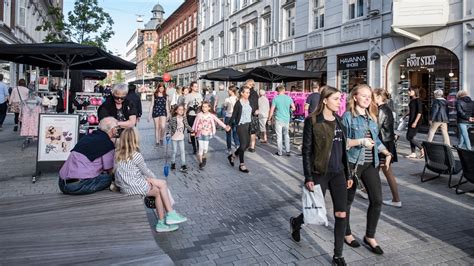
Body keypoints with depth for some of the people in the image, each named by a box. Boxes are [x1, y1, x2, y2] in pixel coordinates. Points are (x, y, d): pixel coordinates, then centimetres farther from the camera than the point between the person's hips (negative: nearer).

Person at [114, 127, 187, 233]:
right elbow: (145, 171, -2)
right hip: (135, 187, -8)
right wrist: (154, 179, 17)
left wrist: (147, 178, 10)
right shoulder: (136, 155, -16)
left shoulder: (118, 154, 5)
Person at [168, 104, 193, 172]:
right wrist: (168, 133, -23)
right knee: (175, 151, 8)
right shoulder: (173, 119, -15)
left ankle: (183, 165, 8)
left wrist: (192, 130, 3)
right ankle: (173, 163, 28)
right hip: (174, 137, -3)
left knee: (182, 151, 2)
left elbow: (187, 125, 8)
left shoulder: (184, 118, -3)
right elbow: (169, 127, -12)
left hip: (181, 137, 3)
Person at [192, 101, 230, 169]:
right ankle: (200, 162, 10)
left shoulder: (211, 116, -4)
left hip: (207, 134, 0)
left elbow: (218, 121, -11)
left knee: (205, 148, 0)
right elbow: (195, 123, 4)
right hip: (200, 133, 0)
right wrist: (193, 130, 6)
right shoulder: (199, 115, -4)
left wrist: (225, 126, -20)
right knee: (201, 147, -1)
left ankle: (204, 157, 29)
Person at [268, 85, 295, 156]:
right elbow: (293, 108, 4)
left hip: (278, 120, -3)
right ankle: (287, 151, 14)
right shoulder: (289, 98, 0)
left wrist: (269, 118, 6)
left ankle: (280, 152, 11)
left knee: (279, 136, 5)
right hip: (286, 119, 3)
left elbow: (272, 110, -7)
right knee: (286, 135, 15)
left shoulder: (275, 99, -8)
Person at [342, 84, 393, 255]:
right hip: (353, 163, -6)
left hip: (370, 164, 6)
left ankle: (370, 237, 22)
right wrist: (360, 141, -21)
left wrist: (387, 153, 6)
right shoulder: (348, 116, -8)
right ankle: (347, 233, 28)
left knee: (377, 200, 4)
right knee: (348, 200, 8)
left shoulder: (372, 117, 13)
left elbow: (376, 140, 19)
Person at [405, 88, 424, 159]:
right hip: (411, 121, 9)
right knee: (410, 137, 8)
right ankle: (413, 153, 13)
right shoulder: (412, 100, 12)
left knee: (409, 137, -8)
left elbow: (419, 112, -18)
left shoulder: (417, 100, -12)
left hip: (415, 121, -9)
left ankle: (422, 149, 2)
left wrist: (415, 122, -22)